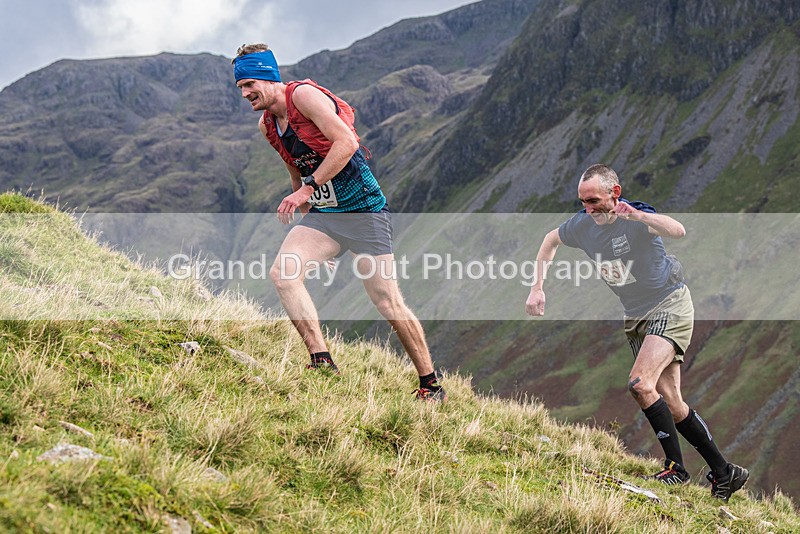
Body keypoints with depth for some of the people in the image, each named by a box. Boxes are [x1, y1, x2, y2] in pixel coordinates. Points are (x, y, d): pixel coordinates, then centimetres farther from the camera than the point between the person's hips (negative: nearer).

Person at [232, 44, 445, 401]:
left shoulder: (304, 94, -12)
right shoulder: (266, 125, 12)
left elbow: (346, 142, -24)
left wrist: (309, 188, -25)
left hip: (363, 211, -7)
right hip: (322, 214, 7)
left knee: (389, 304, -6)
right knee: (282, 272, -18)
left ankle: (431, 385, 8)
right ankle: (322, 363, -17)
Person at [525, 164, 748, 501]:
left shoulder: (636, 218, -23)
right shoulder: (582, 226, -4)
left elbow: (678, 231, -43)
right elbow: (550, 241, 17)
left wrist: (638, 216, -59)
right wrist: (537, 288, 9)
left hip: (670, 306, -7)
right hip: (635, 317, 7)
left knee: (640, 383, -25)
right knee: (670, 403, 3)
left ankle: (676, 467, -14)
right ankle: (724, 472, 12)